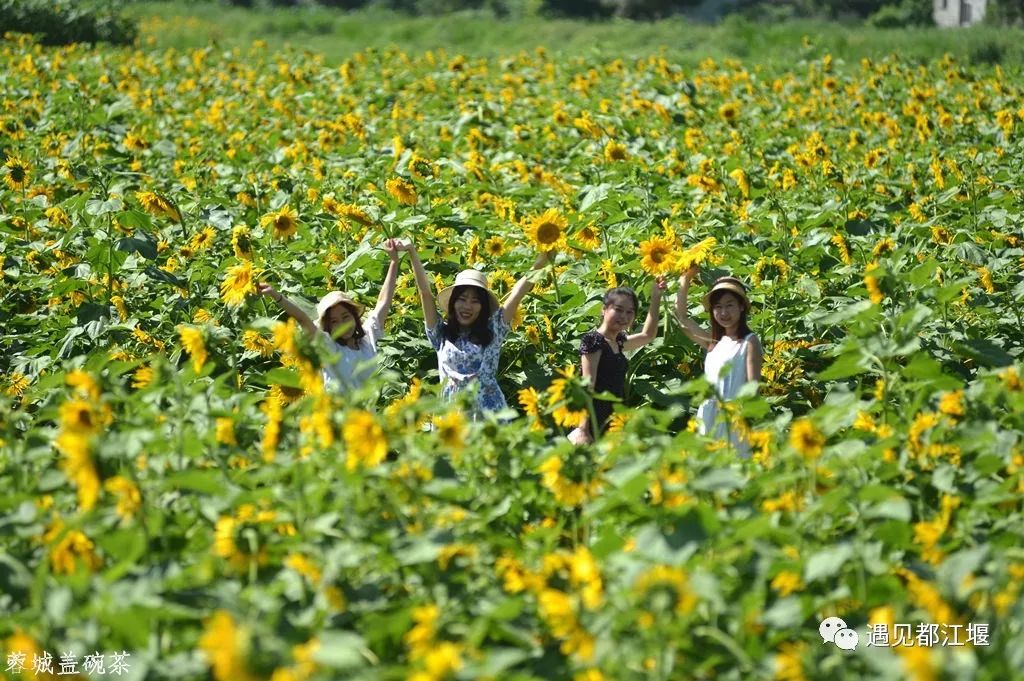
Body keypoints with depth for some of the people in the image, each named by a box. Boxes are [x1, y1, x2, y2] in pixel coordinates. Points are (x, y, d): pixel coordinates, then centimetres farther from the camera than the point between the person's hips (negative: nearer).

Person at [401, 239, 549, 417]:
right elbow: (425, 292, 9)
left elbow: (520, 291, 5)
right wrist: (412, 252, 4)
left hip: (489, 414, -1)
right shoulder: (442, 334, 13)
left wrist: (542, 257, 1)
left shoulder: (493, 331, 10)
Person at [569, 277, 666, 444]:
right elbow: (587, 386, -14)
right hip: (596, 423, -8)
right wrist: (583, 429, -19)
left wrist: (656, 297, 28)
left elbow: (648, 335, 34)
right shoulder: (593, 340, -8)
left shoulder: (618, 342, 15)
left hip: (614, 421, 9)